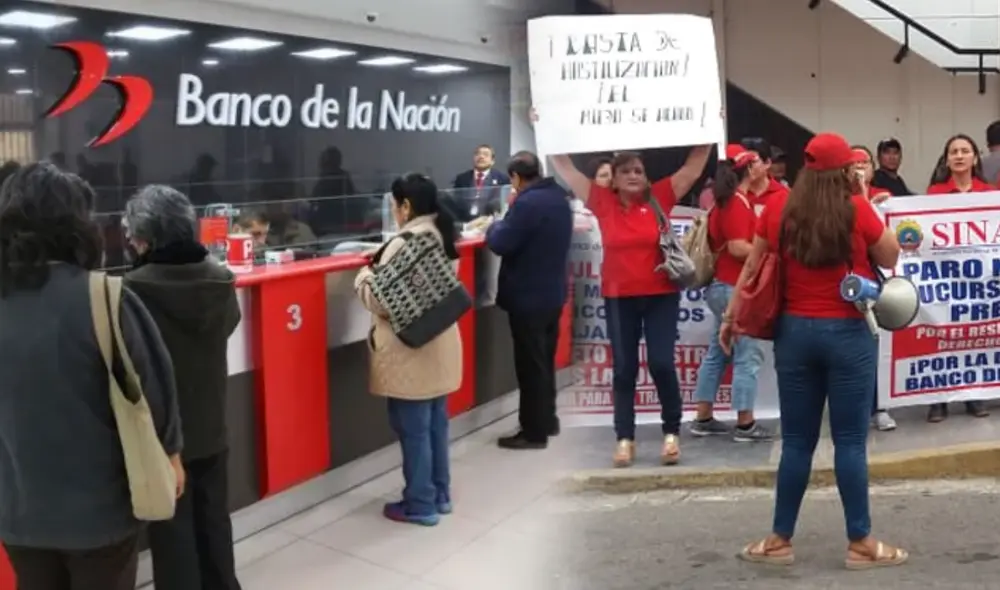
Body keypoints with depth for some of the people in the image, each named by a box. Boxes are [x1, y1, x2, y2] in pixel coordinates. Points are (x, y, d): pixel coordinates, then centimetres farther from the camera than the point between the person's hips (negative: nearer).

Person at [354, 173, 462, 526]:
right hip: (439, 347, 9)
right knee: (435, 423, 17)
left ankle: (420, 504, 11)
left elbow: (381, 301, -18)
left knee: (413, 429, 1)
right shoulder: (442, 236, 10)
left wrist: (364, 275, 0)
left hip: (410, 353, -9)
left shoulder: (405, 243, -19)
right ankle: (439, 494, 27)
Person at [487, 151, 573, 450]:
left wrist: (495, 226, -3)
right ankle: (547, 421, 30)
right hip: (552, 293, 9)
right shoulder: (558, 197, 8)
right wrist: (508, 224, 12)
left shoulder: (527, 203, -22)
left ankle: (534, 431, 6)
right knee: (544, 361, 19)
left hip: (527, 297, -9)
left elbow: (501, 244, -23)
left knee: (530, 365, -1)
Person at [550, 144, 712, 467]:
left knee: (662, 364, -2)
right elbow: (565, 169, 1)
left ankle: (671, 433, 14)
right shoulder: (603, 201, 0)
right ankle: (625, 438, 14)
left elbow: (693, 168, 1)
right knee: (624, 369, 6)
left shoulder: (659, 197, -2)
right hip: (619, 298, 1)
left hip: (661, 295, -1)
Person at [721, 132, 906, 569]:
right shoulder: (857, 210, -8)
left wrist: (731, 316, 17)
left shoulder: (777, 210, 1)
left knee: (796, 441, 10)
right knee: (850, 440, 4)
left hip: (794, 331, 3)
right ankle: (860, 543, 14)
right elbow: (890, 259, 5)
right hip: (848, 333, -3)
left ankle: (779, 540, 17)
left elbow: (752, 266, 8)